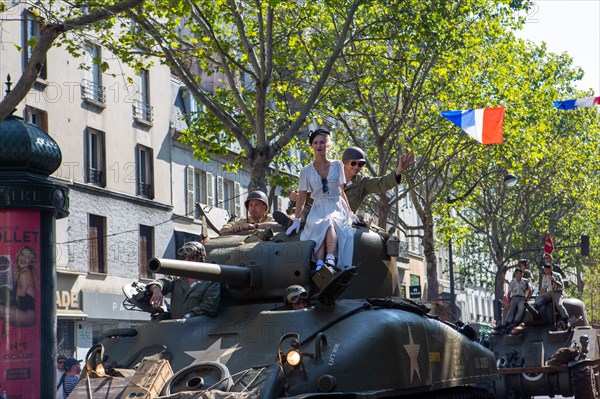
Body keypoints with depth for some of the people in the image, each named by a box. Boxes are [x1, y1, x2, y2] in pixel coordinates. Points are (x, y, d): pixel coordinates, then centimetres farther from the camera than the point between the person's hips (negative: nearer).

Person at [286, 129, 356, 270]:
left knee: (330, 222, -36)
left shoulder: (337, 166, 11)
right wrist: (296, 220, 2)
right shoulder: (306, 171, 9)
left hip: (337, 207, 0)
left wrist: (350, 213, 14)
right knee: (318, 227, -35)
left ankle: (330, 259, -54)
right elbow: (301, 197, 10)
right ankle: (319, 264, -51)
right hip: (318, 209, 0)